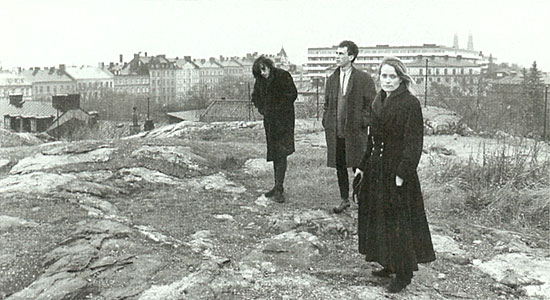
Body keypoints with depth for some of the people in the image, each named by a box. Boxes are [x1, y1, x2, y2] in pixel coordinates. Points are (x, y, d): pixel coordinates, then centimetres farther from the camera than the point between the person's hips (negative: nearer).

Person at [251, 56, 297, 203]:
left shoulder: (283, 76, -10)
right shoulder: (260, 81, 9)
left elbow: (292, 94, -11)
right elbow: (255, 97, 22)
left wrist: (278, 108, -12)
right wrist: (262, 109, 5)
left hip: (283, 119, -7)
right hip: (269, 121, 7)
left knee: (281, 154, -12)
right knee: (274, 154, 10)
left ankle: (279, 190, -14)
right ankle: (278, 187, 19)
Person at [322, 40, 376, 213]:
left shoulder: (364, 79, -4)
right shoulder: (331, 80, 12)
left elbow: (371, 105, -2)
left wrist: (363, 122, -10)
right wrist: (326, 122, 9)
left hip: (355, 132, -5)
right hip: (334, 133, 5)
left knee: (358, 168, 2)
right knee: (340, 167, 10)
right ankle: (344, 199, 23)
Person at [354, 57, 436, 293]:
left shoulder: (410, 103, -13)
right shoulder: (378, 101, 10)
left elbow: (413, 142, -16)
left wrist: (402, 173, -21)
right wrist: (362, 166, 14)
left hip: (397, 171, -8)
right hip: (376, 169, 8)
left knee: (398, 221, 0)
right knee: (377, 217, 14)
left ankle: (404, 272, 14)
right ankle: (390, 264, 29)